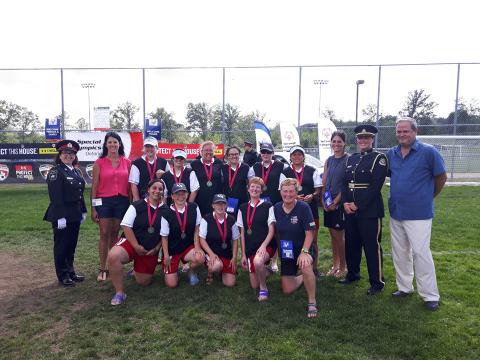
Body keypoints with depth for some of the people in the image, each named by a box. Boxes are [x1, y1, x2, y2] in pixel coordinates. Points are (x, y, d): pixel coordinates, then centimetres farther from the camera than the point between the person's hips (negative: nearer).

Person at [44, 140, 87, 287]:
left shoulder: (76, 172, 12)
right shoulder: (56, 171, -10)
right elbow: (55, 196, -17)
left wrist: (83, 211, 14)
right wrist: (60, 217, -21)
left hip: (75, 215, 7)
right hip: (62, 215, -7)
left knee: (72, 244, 16)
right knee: (61, 245, 5)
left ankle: (70, 271, 28)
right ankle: (62, 276, 16)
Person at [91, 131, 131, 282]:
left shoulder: (127, 162, 6)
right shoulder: (99, 162, 1)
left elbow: (129, 185, 8)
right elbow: (94, 186, 1)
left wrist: (130, 204, 4)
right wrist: (93, 208, -2)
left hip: (122, 201, 2)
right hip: (104, 201, -2)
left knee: (115, 234, 9)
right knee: (104, 234, -1)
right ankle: (102, 269, 6)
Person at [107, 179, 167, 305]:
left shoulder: (165, 211, -2)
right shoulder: (137, 205, -6)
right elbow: (126, 226, -10)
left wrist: (157, 248, -5)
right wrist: (136, 246, -16)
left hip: (151, 250, 3)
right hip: (132, 242, -2)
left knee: (143, 282, 8)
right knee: (113, 256, -34)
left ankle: (135, 271, 45)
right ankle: (119, 292, -17)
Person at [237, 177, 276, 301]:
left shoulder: (268, 206, -2)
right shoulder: (242, 208, 8)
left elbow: (271, 229, -6)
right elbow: (242, 233, 9)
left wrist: (263, 245, -21)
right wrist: (243, 254, 5)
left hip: (266, 245, -4)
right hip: (250, 248, 4)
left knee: (258, 261, -38)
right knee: (254, 285, 6)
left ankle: (264, 288, -11)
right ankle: (263, 270, 39)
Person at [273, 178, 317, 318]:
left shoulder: (303, 207, -16)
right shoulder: (276, 208, -3)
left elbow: (309, 233, -18)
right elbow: (275, 231, 8)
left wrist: (304, 252, -29)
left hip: (302, 248, -4)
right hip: (285, 252, 4)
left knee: (305, 266, -39)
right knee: (287, 290, 5)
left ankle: (312, 302, -17)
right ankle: (302, 277, 38)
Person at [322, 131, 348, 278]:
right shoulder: (329, 161, 10)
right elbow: (323, 183, 10)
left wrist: (335, 202, -13)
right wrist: (324, 201, -1)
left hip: (340, 203, -6)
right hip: (328, 203, 6)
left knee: (339, 236, 1)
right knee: (333, 235, 13)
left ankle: (343, 267, 17)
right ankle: (335, 265, 25)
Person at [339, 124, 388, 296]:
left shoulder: (379, 158, -4)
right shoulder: (351, 159, 14)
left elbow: (375, 186, -13)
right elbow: (344, 183, 12)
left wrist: (357, 204, -16)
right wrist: (345, 203, -4)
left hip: (369, 210, -6)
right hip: (350, 210, 6)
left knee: (372, 246, 0)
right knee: (351, 244, 14)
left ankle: (377, 282, 13)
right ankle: (352, 274, 31)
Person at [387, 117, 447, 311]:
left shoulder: (428, 152, -8)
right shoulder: (391, 154, 5)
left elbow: (441, 177, 1)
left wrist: (429, 196, 11)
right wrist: (397, 196, 13)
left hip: (418, 213, -5)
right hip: (396, 212, 5)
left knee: (421, 253, -3)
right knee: (399, 253, 13)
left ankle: (430, 295, 11)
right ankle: (404, 287, 29)